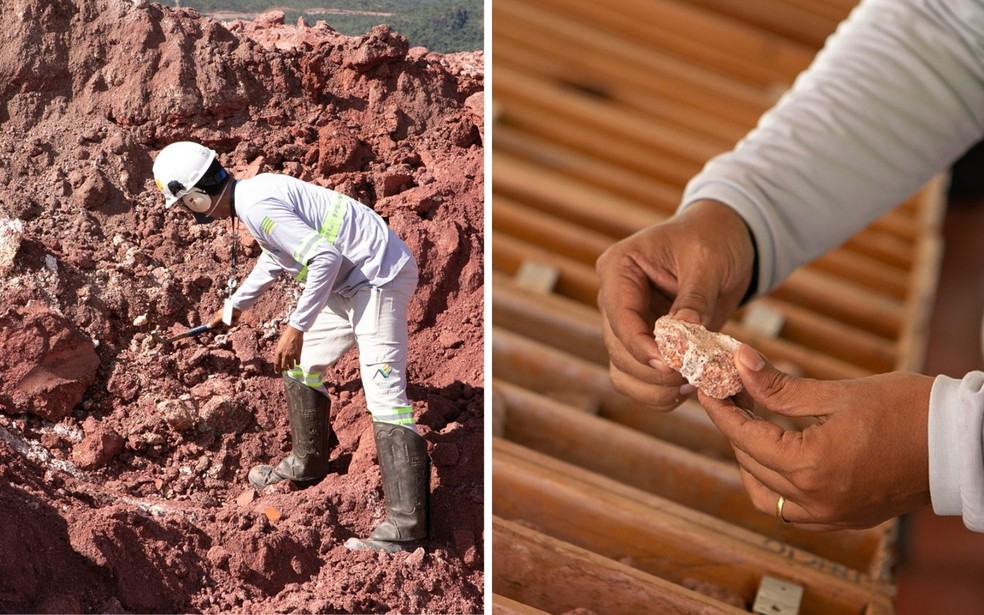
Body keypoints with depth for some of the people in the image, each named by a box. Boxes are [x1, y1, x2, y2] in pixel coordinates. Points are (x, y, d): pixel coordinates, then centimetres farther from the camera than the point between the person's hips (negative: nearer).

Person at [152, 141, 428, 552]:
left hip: (378, 278, -11)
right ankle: (307, 464, 36)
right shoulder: (255, 192, 14)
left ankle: (406, 524, -17)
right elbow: (274, 257, 33)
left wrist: (296, 327, -24)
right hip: (354, 281, 11)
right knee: (300, 364, 20)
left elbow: (325, 257, -27)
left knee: (384, 393, -15)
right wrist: (234, 307, 47)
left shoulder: (256, 206, -19)